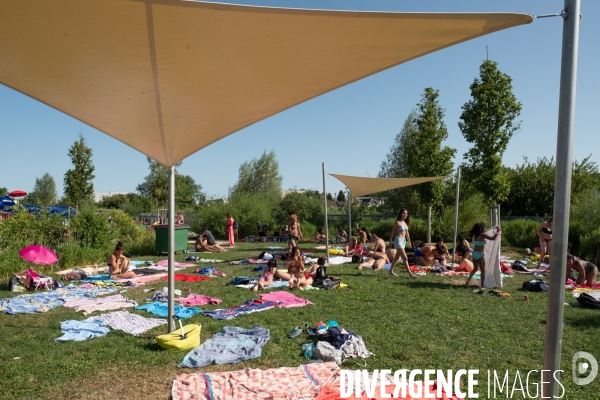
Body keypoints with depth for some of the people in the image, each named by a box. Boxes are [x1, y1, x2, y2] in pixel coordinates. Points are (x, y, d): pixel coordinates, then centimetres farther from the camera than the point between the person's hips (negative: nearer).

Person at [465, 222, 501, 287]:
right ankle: (482, 285, 9)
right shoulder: (482, 235, -10)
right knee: (483, 270, 8)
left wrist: (484, 232, 41)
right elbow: (493, 238, -15)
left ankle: (468, 280, -3)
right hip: (479, 254, -6)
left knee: (475, 269, 17)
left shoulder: (475, 235, 9)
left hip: (474, 253, 6)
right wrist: (497, 231, -3)